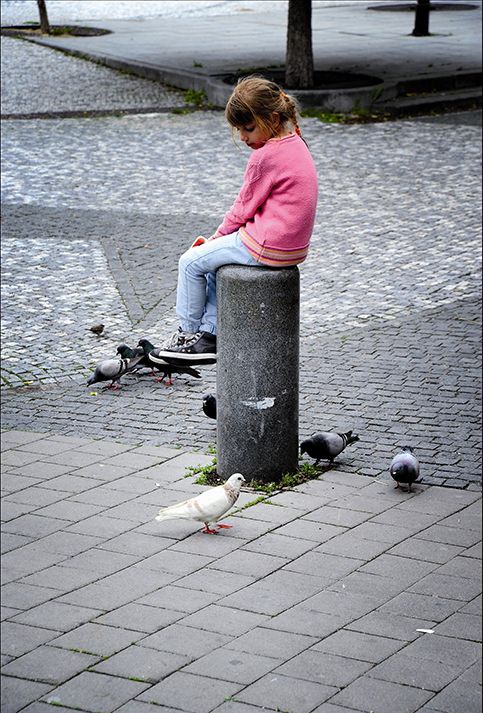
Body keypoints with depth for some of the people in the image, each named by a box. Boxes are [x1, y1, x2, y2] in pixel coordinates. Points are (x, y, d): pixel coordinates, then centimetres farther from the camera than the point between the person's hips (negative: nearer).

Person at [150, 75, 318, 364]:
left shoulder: (265, 157, -20)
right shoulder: (295, 144, 9)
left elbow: (243, 209, -11)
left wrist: (216, 238, 6)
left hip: (268, 246, -10)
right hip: (294, 244, 10)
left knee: (192, 262, 4)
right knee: (215, 261, 25)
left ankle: (189, 333, 20)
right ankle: (209, 336, 21)